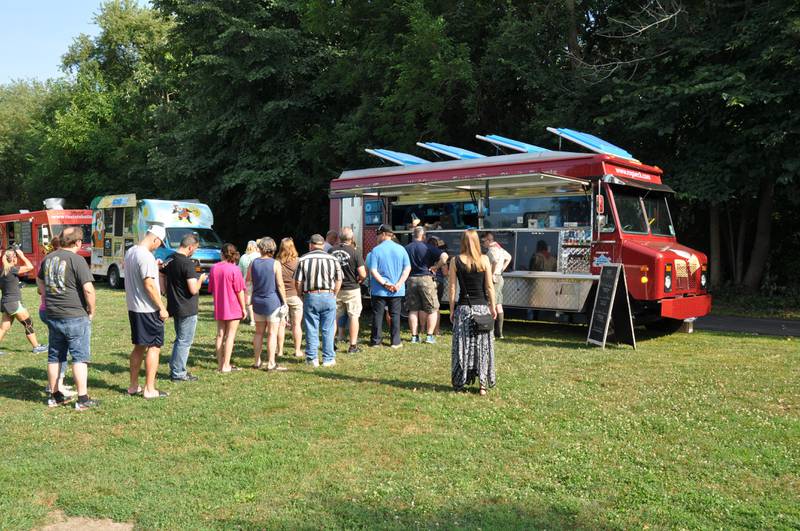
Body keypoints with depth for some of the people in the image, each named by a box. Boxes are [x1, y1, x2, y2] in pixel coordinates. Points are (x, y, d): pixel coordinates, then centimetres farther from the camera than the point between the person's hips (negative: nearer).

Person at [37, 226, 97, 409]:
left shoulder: (48, 258, 8)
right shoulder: (77, 260, -15)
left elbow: (39, 280, 25)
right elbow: (88, 288, -20)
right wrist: (91, 311, -7)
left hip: (52, 316, 7)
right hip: (75, 316, -7)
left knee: (54, 357, 15)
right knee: (80, 357, 0)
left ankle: (55, 396, 25)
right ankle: (83, 399, 0)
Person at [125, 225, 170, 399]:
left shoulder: (130, 251, 9)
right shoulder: (146, 256, -20)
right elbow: (149, 285, -23)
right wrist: (162, 308, -18)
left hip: (133, 307, 9)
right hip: (148, 309, -9)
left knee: (139, 347, 17)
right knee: (154, 347, -1)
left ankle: (133, 386, 24)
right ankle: (149, 390, 2)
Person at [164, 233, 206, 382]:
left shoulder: (170, 260, 6)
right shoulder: (187, 263, -21)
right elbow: (193, 290, -25)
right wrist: (200, 280, -6)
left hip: (175, 307, 9)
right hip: (187, 309, -9)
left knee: (179, 339, 21)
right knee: (184, 341, 2)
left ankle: (175, 369, 28)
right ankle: (178, 373, 9)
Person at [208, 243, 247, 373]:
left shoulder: (214, 268, 2)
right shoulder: (234, 269, -14)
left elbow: (211, 288, 11)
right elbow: (239, 291, -12)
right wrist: (243, 307, -3)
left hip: (219, 307, 5)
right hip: (233, 308, -5)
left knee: (220, 335, 12)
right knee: (230, 335, 1)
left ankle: (220, 364, 18)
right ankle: (226, 366, 2)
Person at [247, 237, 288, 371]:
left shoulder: (253, 263, 1)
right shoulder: (275, 264, -10)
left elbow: (247, 280, 10)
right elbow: (280, 285, -10)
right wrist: (285, 302, -5)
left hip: (257, 301, 4)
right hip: (273, 301, -4)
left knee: (259, 332, 14)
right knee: (272, 333, 0)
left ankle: (257, 361, 19)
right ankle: (271, 363, 1)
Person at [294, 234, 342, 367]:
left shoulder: (303, 259, 0)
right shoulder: (332, 259, 3)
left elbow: (298, 282, -2)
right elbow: (339, 281, 4)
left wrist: (302, 296, 11)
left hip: (310, 297, 0)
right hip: (328, 296, 1)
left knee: (311, 330, 7)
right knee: (327, 330, 7)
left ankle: (312, 359, 12)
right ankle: (328, 359, 11)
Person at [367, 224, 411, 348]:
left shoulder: (376, 250, -7)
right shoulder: (401, 249, 2)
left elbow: (373, 271, -14)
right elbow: (408, 268, -3)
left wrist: (384, 283, -14)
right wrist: (399, 284, -8)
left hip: (379, 290, -2)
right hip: (397, 291, 2)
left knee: (377, 315, 7)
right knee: (395, 315, 9)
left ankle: (375, 341, 11)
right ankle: (396, 342, 10)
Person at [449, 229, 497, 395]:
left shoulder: (455, 261, -3)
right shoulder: (484, 260, -3)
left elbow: (452, 288, -2)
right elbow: (489, 286, -2)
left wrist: (452, 310, 5)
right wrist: (492, 307, 8)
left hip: (463, 307, 0)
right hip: (481, 307, 0)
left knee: (462, 346, 8)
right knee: (482, 345, 8)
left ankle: (459, 383, 12)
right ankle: (483, 385, 11)